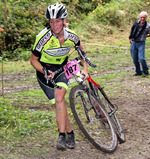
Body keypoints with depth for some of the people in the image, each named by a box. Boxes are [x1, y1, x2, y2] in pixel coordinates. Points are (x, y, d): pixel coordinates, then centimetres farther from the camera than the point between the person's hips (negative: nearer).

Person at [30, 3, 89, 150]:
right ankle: (70, 133, 16)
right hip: (45, 71, -1)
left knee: (59, 97, -23)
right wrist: (45, 72, -27)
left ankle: (62, 135, -23)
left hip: (62, 68, 1)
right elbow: (33, 60, -12)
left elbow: (81, 49, 8)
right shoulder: (43, 37, -25)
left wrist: (85, 68, -1)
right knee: (58, 103, -4)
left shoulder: (71, 36, -15)